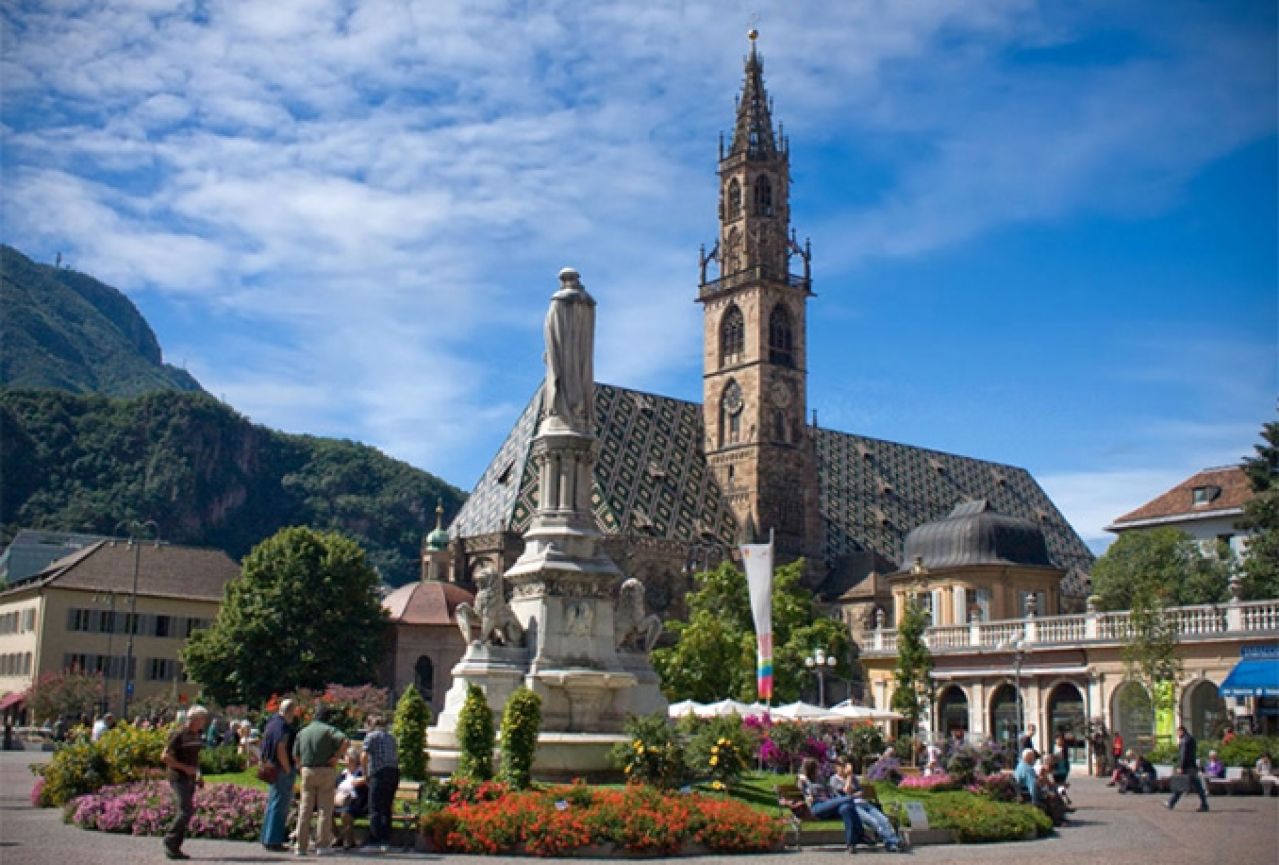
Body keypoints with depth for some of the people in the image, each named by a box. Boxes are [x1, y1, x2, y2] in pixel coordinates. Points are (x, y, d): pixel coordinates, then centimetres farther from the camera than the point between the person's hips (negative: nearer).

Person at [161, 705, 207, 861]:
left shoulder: (197, 735, 12)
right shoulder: (179, 734, -13)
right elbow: (165, 756, -16)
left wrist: (198, 776, 15)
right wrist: (185, 768, -18)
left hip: (190, 779, 8)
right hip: (178, 778, -8)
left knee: (183, 812, 8)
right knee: (186, 810, -16)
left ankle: (175, 847, 12)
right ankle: (170, 842, -6)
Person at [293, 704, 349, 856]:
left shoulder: (302, 732, 11)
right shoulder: (329, 730, -4)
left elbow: (295, 756, 10)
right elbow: (346, 741, -21)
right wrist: (337, 756, -12)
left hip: (307, 771, 4)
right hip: (326, 771, -4)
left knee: (305, 810, 7)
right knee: (325, 810, 2)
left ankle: (301, 846, 6)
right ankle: (323, 845, 2)